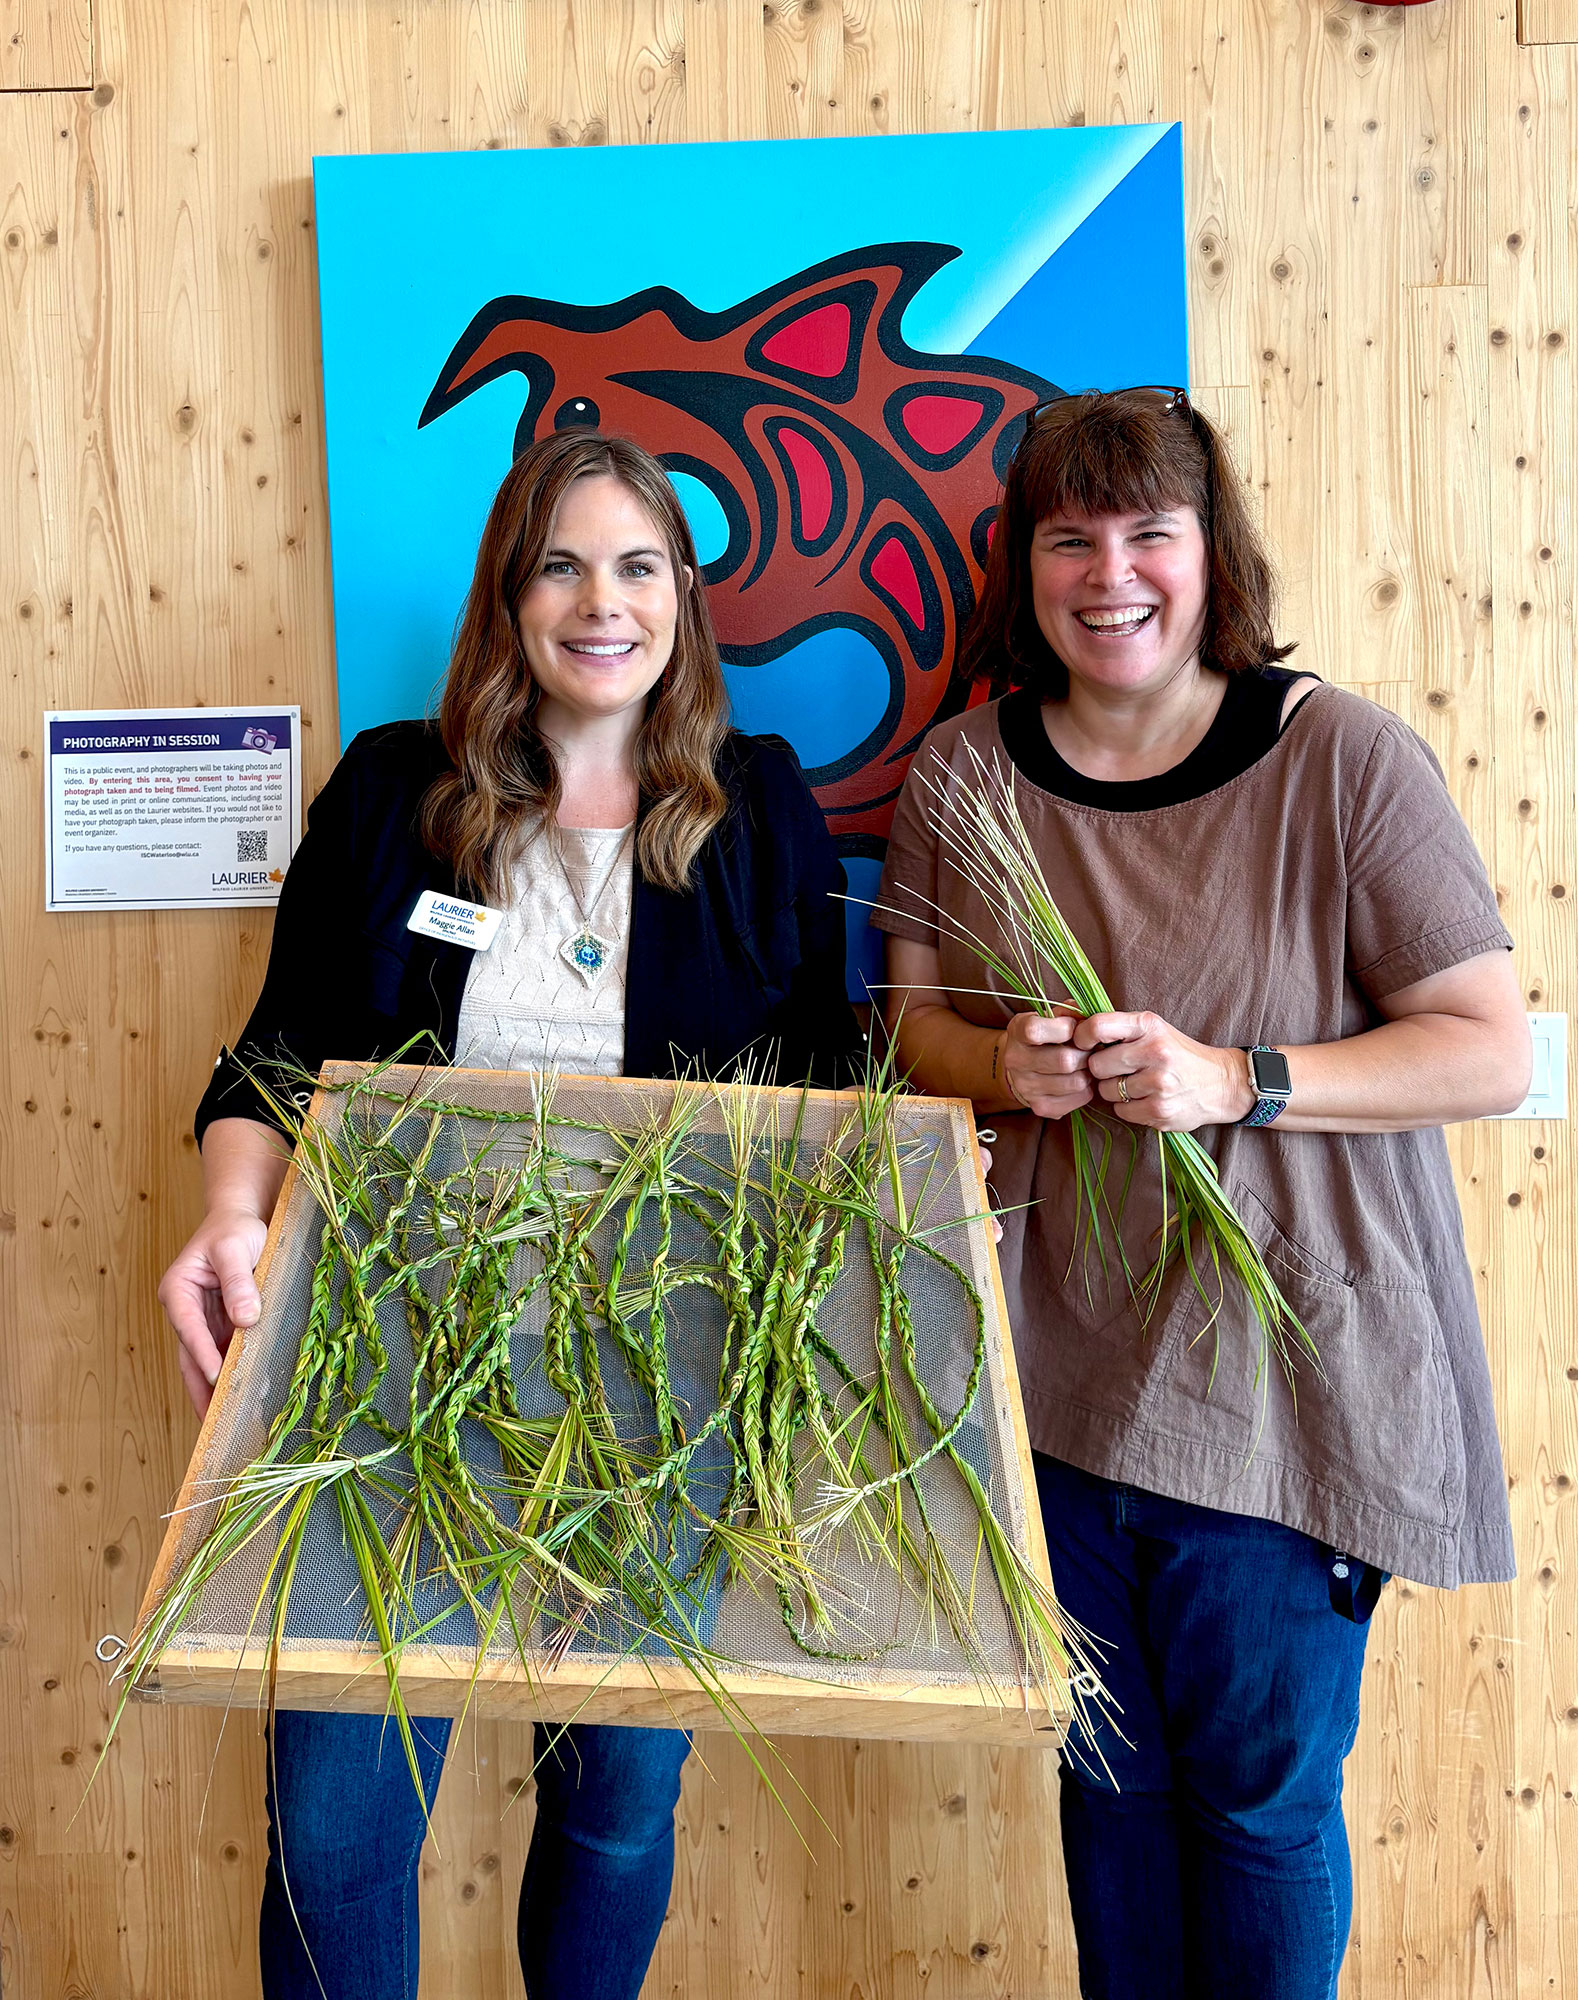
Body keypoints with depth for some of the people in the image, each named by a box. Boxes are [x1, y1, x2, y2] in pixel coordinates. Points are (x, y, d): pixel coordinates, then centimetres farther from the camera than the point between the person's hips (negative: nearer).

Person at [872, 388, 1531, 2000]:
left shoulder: (1342, 759, -10)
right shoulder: (964, 773, 1)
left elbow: (1491, 1050, -9)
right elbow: (912, 1023, 9)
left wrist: (1235, 1080, -22)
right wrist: (1001, 1067, -14)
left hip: (1275, 1374, -3)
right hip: (1058, 1372, 3)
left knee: (1261, 1793, 12)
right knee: (1108, 1775, 20)